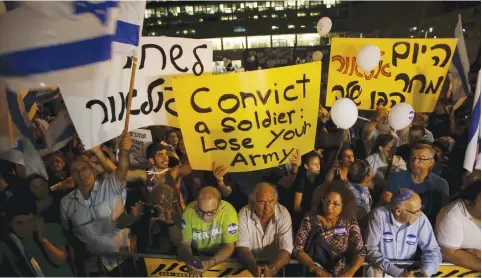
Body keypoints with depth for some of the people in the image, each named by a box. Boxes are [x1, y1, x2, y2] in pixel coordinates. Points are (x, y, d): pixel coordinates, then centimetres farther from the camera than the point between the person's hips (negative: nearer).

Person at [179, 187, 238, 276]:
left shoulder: (228, 211, -22)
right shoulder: (189, 210, -16)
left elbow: (229, 246, -17)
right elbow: (184, 244, -11)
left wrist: (210, 263, -33)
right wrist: (189, 260, -31)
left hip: (221, 259, -1)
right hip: (196, 256, 2)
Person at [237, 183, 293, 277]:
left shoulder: (283, 214, -11)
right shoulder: (244, 214, -9)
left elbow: (286, 249, -15)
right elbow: (242, 246, -10)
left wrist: (272, 268, -31)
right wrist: (254, 266, -27)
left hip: (277, 266, 0)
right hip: (251, 265, 0)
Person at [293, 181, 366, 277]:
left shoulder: (349, 222, 0)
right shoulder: (310, 220, -6)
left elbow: (360, 251, -2)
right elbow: (297, 249, -9)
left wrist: (350, 273, -17)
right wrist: (318, 270, -20)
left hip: (341, 273, 0)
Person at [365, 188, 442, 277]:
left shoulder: (421, 219, -10)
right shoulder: (379, 215, -19)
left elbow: (432, 251, -3)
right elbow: (370, 249, -20)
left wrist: (425, 272, -23)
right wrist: (398, 273, -28)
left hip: (408, 269, 4)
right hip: (381, 268, -3)